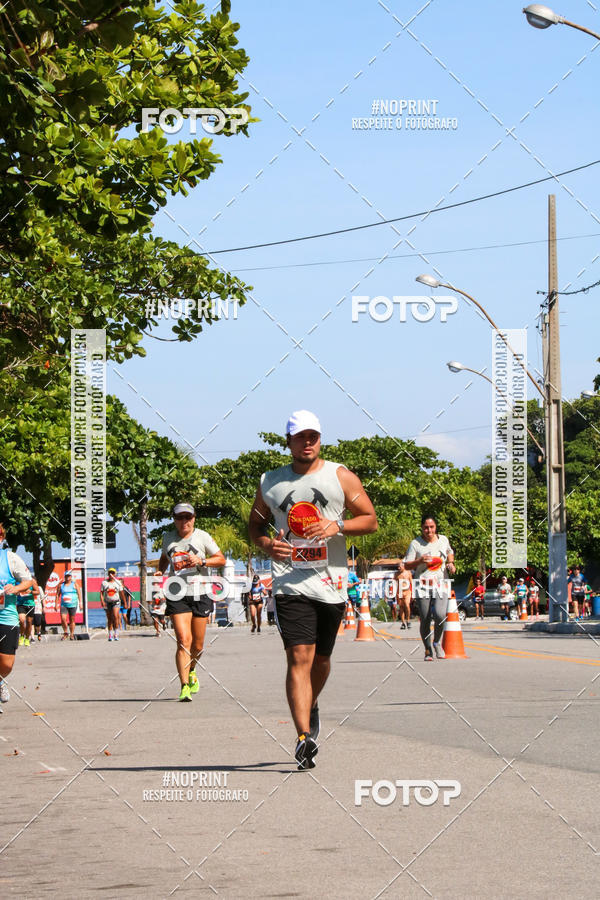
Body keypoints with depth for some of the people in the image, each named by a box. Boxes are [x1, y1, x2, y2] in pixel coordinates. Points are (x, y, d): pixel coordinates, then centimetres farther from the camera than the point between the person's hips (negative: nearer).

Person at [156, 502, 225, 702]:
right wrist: (160, 571, 8)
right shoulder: (168, 538, 7)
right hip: (177, 594, 0)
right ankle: (184, 686, -18)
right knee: (183, 640, -16)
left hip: (200, 594, 0)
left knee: (197, 645, 7)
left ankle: (191, 671, 39)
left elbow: (221, 559, 4)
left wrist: (201, 561, -12)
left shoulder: (202, 537, 1)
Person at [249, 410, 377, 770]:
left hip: (332, 582, 1)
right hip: (291, 583, -1)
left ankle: (311, 706, 45)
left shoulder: (341, 477, 4)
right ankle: (305, 737, -22)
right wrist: (266, 543, -2)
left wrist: (337, 526, -14)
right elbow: (256, 522, 21)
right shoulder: (271, 483, 8)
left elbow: (371, 520, 5)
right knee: (299, 658, -15)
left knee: (321, 658, 14)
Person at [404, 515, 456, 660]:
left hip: (440, 584, 1)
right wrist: (420, 561, -16)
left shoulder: (443, 540, 10)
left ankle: (437, 642, 8)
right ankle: (428, 650, 17)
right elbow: (407, 565, 2)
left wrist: (451, 563, 11)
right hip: (422, 585, -1)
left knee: (440, 615, -19)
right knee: (425, 620, -3)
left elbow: (450, 552, 31)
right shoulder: (415, 544, 0)